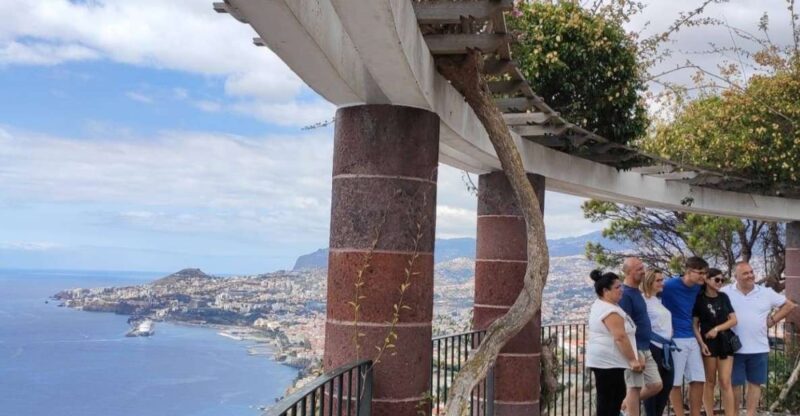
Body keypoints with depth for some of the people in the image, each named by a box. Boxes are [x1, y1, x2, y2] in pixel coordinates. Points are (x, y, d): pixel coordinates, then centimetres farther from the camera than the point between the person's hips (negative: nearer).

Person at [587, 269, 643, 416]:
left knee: (617, 395, 15)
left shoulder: (600, 305, 14)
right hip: (608, 361, -10)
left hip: (603, 360, 10)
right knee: (608, 399, -5)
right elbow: (620, 337, -23)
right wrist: (633, 360, -18)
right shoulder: (610, 311, -19)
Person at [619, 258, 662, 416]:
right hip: (634, 350, -9)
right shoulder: (625, 294, -17)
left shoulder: (636, 291, 12)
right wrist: (635, 354, -21)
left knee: (656, 385, 11)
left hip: (645, 349, 9)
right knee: (634, 387, -1)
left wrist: (642, 352, 19)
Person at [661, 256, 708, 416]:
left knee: (698, 380, 7)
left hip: (692, 339, 7)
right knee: (675, 382, 1)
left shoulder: (697, 288, 7)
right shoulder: (670, 285, -15)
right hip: (674, 339, -7)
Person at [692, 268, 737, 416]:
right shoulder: (699, 298, -3)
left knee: (725, 382, -2)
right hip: (708, 342, -2)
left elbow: (734, 320, 6)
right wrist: (701, 343, -14)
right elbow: (695, 324, -3)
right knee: (710, 381, 4)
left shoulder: (724, 297, 8)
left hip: (725, 341, 3)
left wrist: (717, 328, -8)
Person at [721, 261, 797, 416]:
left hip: (758, 349, 3)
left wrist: (772, 320, 4)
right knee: (735, 384, 4)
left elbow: (789, 305, 13)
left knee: (755, 383, 9)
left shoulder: (766, 293, 3)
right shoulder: (725, 292, -5)